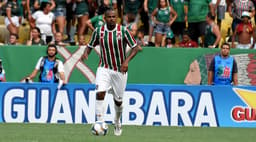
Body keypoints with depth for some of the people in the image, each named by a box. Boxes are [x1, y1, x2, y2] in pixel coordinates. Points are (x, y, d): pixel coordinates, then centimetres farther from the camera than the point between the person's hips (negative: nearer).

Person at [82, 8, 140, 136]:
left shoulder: (123, 31, -9)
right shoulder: (98, 31, -3)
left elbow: (135, 48, -5)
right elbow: (90, 45, 10)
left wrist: (126, 61, -20)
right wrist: (86, 53, -13)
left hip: (120, 70, 0)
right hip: (104, 68, 0)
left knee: (118, 100, 10)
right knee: (100, 93, -24)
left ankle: (117, 123, 38)